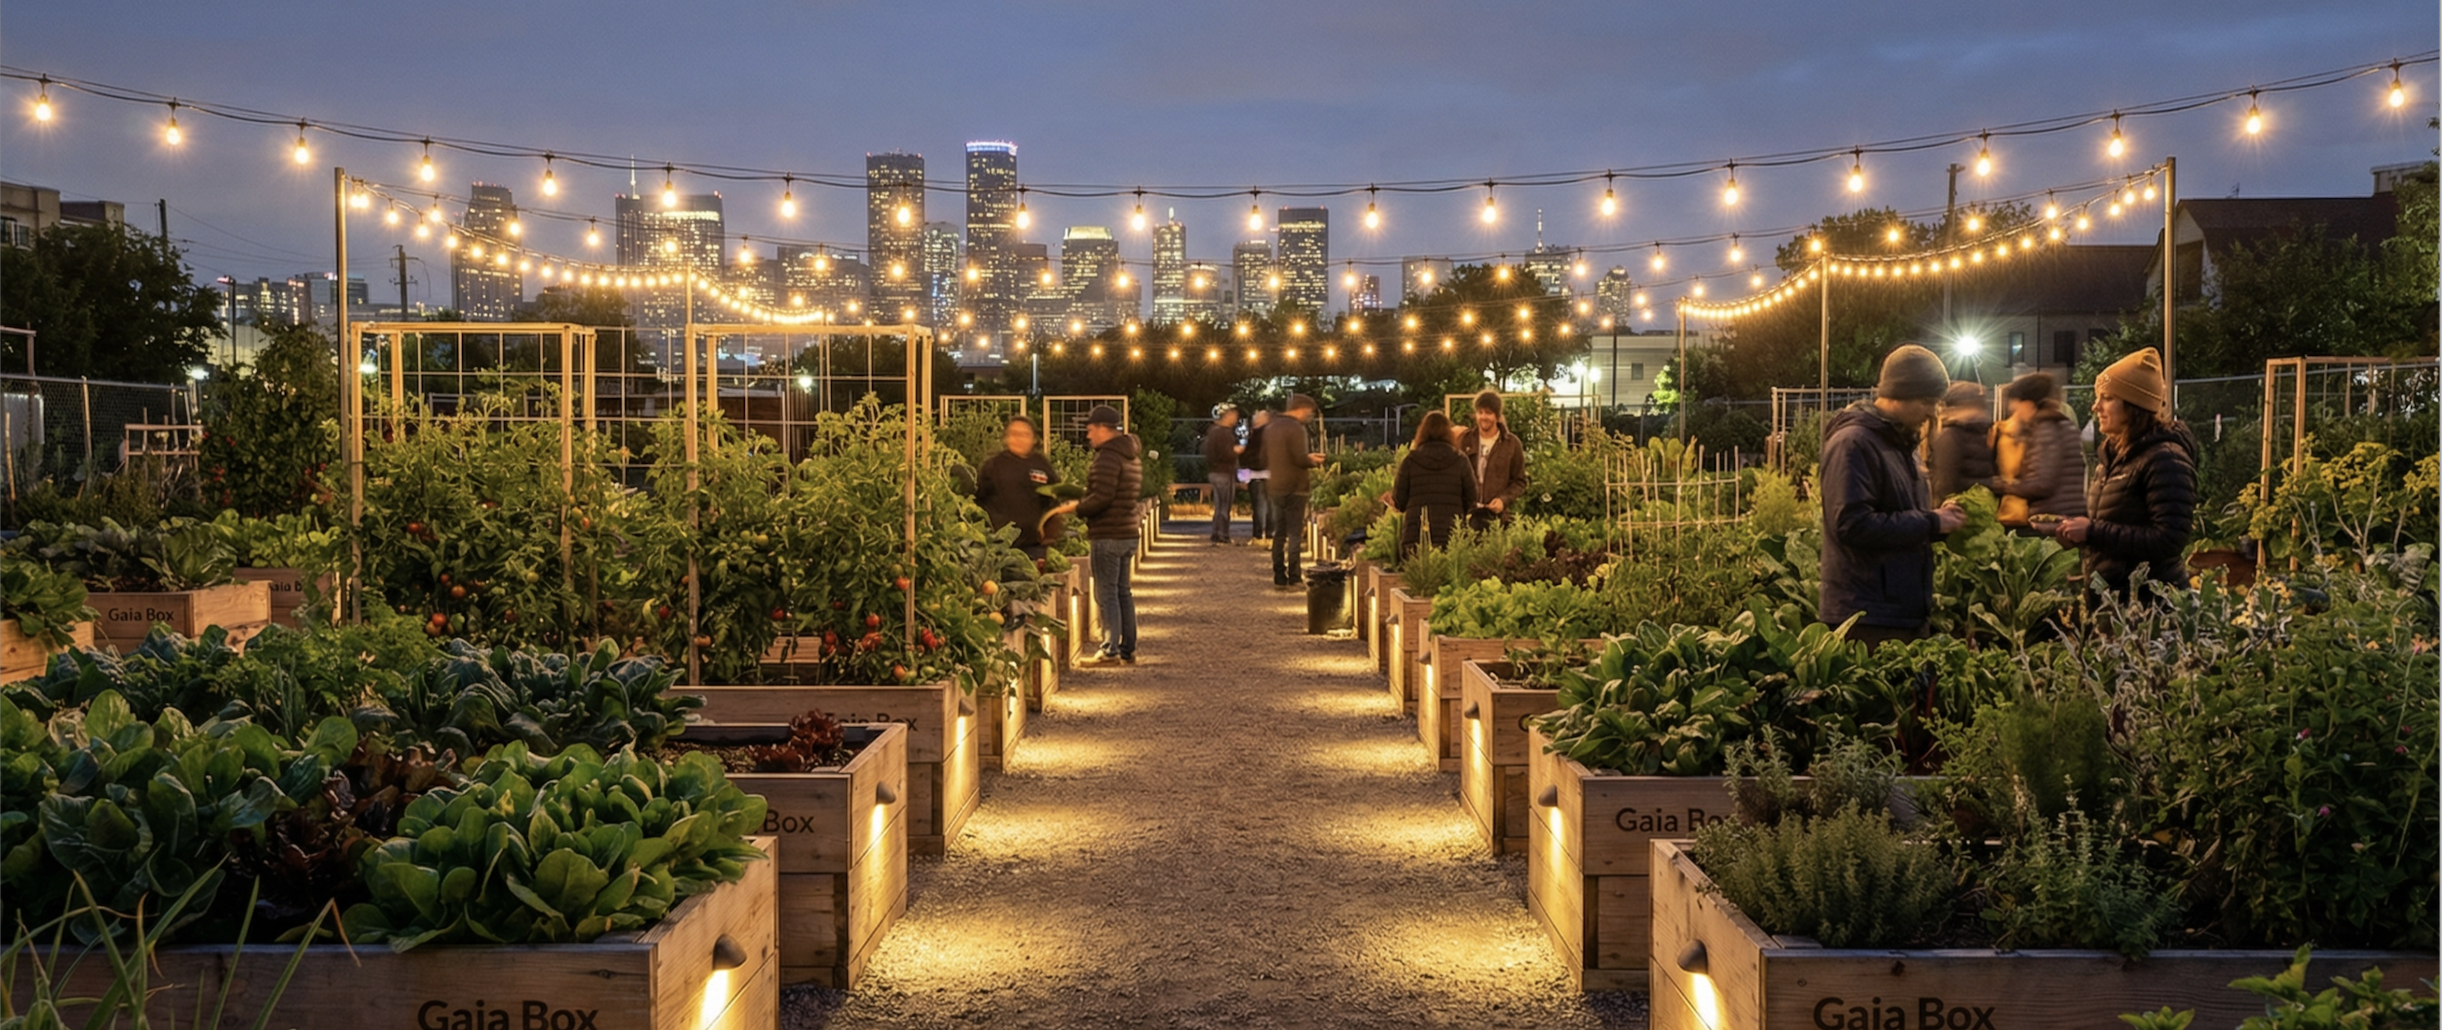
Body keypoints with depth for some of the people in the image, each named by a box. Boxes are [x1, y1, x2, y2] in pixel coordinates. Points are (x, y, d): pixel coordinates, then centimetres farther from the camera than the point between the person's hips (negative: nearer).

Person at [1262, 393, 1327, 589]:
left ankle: (1279, 578, 13)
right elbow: (1301, 459, -21)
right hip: (1294, 488, -7)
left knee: (1279, 533, 11)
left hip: (1275, 487, 7)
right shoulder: (1296, 428, -14)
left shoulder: (1270, 428, 12)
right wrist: (1314, 461, 1)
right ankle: (1294, 578, 0)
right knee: (1295, 534, -1)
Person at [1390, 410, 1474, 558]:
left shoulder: (1410, 461, 0)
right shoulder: (1460, 462, 1)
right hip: (1451, 538, 0)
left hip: (1416, 536, 0)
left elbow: (1399, 502, 4)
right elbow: (1471, 501, 5)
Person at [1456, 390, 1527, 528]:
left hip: (1499, 516, -1)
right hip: (1468, 514, 1)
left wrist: (1503, 499, -10)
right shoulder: (1464, 439, 7)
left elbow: (1520, 481, 8)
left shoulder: (1512, 444, 4)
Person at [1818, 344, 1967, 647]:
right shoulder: (1852, 443, -14)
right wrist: (1931, 523, -16)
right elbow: (1853, 525, -23)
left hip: (1908, 611, 9)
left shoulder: (1902, 443, 17)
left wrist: (1939, 518, 5)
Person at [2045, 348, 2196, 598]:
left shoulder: (2165, 460, -17)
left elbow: (2169, 541, -24)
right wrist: (2076, 528, 2)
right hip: (2108, 594, 9)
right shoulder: (2113, 453, 11)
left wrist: (2093, 532, -24)